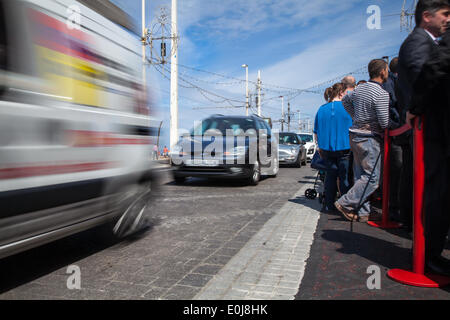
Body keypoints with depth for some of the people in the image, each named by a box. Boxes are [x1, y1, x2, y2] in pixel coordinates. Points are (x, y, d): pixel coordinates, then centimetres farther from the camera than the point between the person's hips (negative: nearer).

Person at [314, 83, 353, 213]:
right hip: (344, 148, -4)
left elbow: (316, 133, 10)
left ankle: (328, 205, 13)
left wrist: (320, 147, 19)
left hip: (326, 149, 4)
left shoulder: (321, 109, 6)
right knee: (345, 177, 5)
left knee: (330, 174, 12)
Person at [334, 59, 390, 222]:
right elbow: (384, 123, -17)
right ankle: (345, 203, -4)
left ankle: (362, 212, 15)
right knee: (372, 178, -2)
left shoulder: (359, 88, 10)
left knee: (361, 176, 11)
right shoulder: (381, 94, -14)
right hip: (369, 138, -9)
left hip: (355, 135, 9)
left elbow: (345, 100, 29)